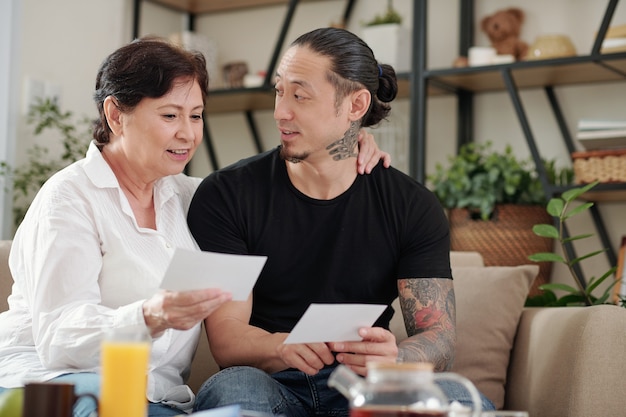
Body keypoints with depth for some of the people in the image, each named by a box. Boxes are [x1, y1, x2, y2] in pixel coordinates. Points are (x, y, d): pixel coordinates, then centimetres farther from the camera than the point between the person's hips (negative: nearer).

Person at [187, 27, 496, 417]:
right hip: (272, 383, 0)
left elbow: (440, 338, -4)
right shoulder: (224, 195, -2)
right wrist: (282, 348, -33)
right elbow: (226, 337, -8)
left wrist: (392, 356, -29)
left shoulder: (414, 206, 2)